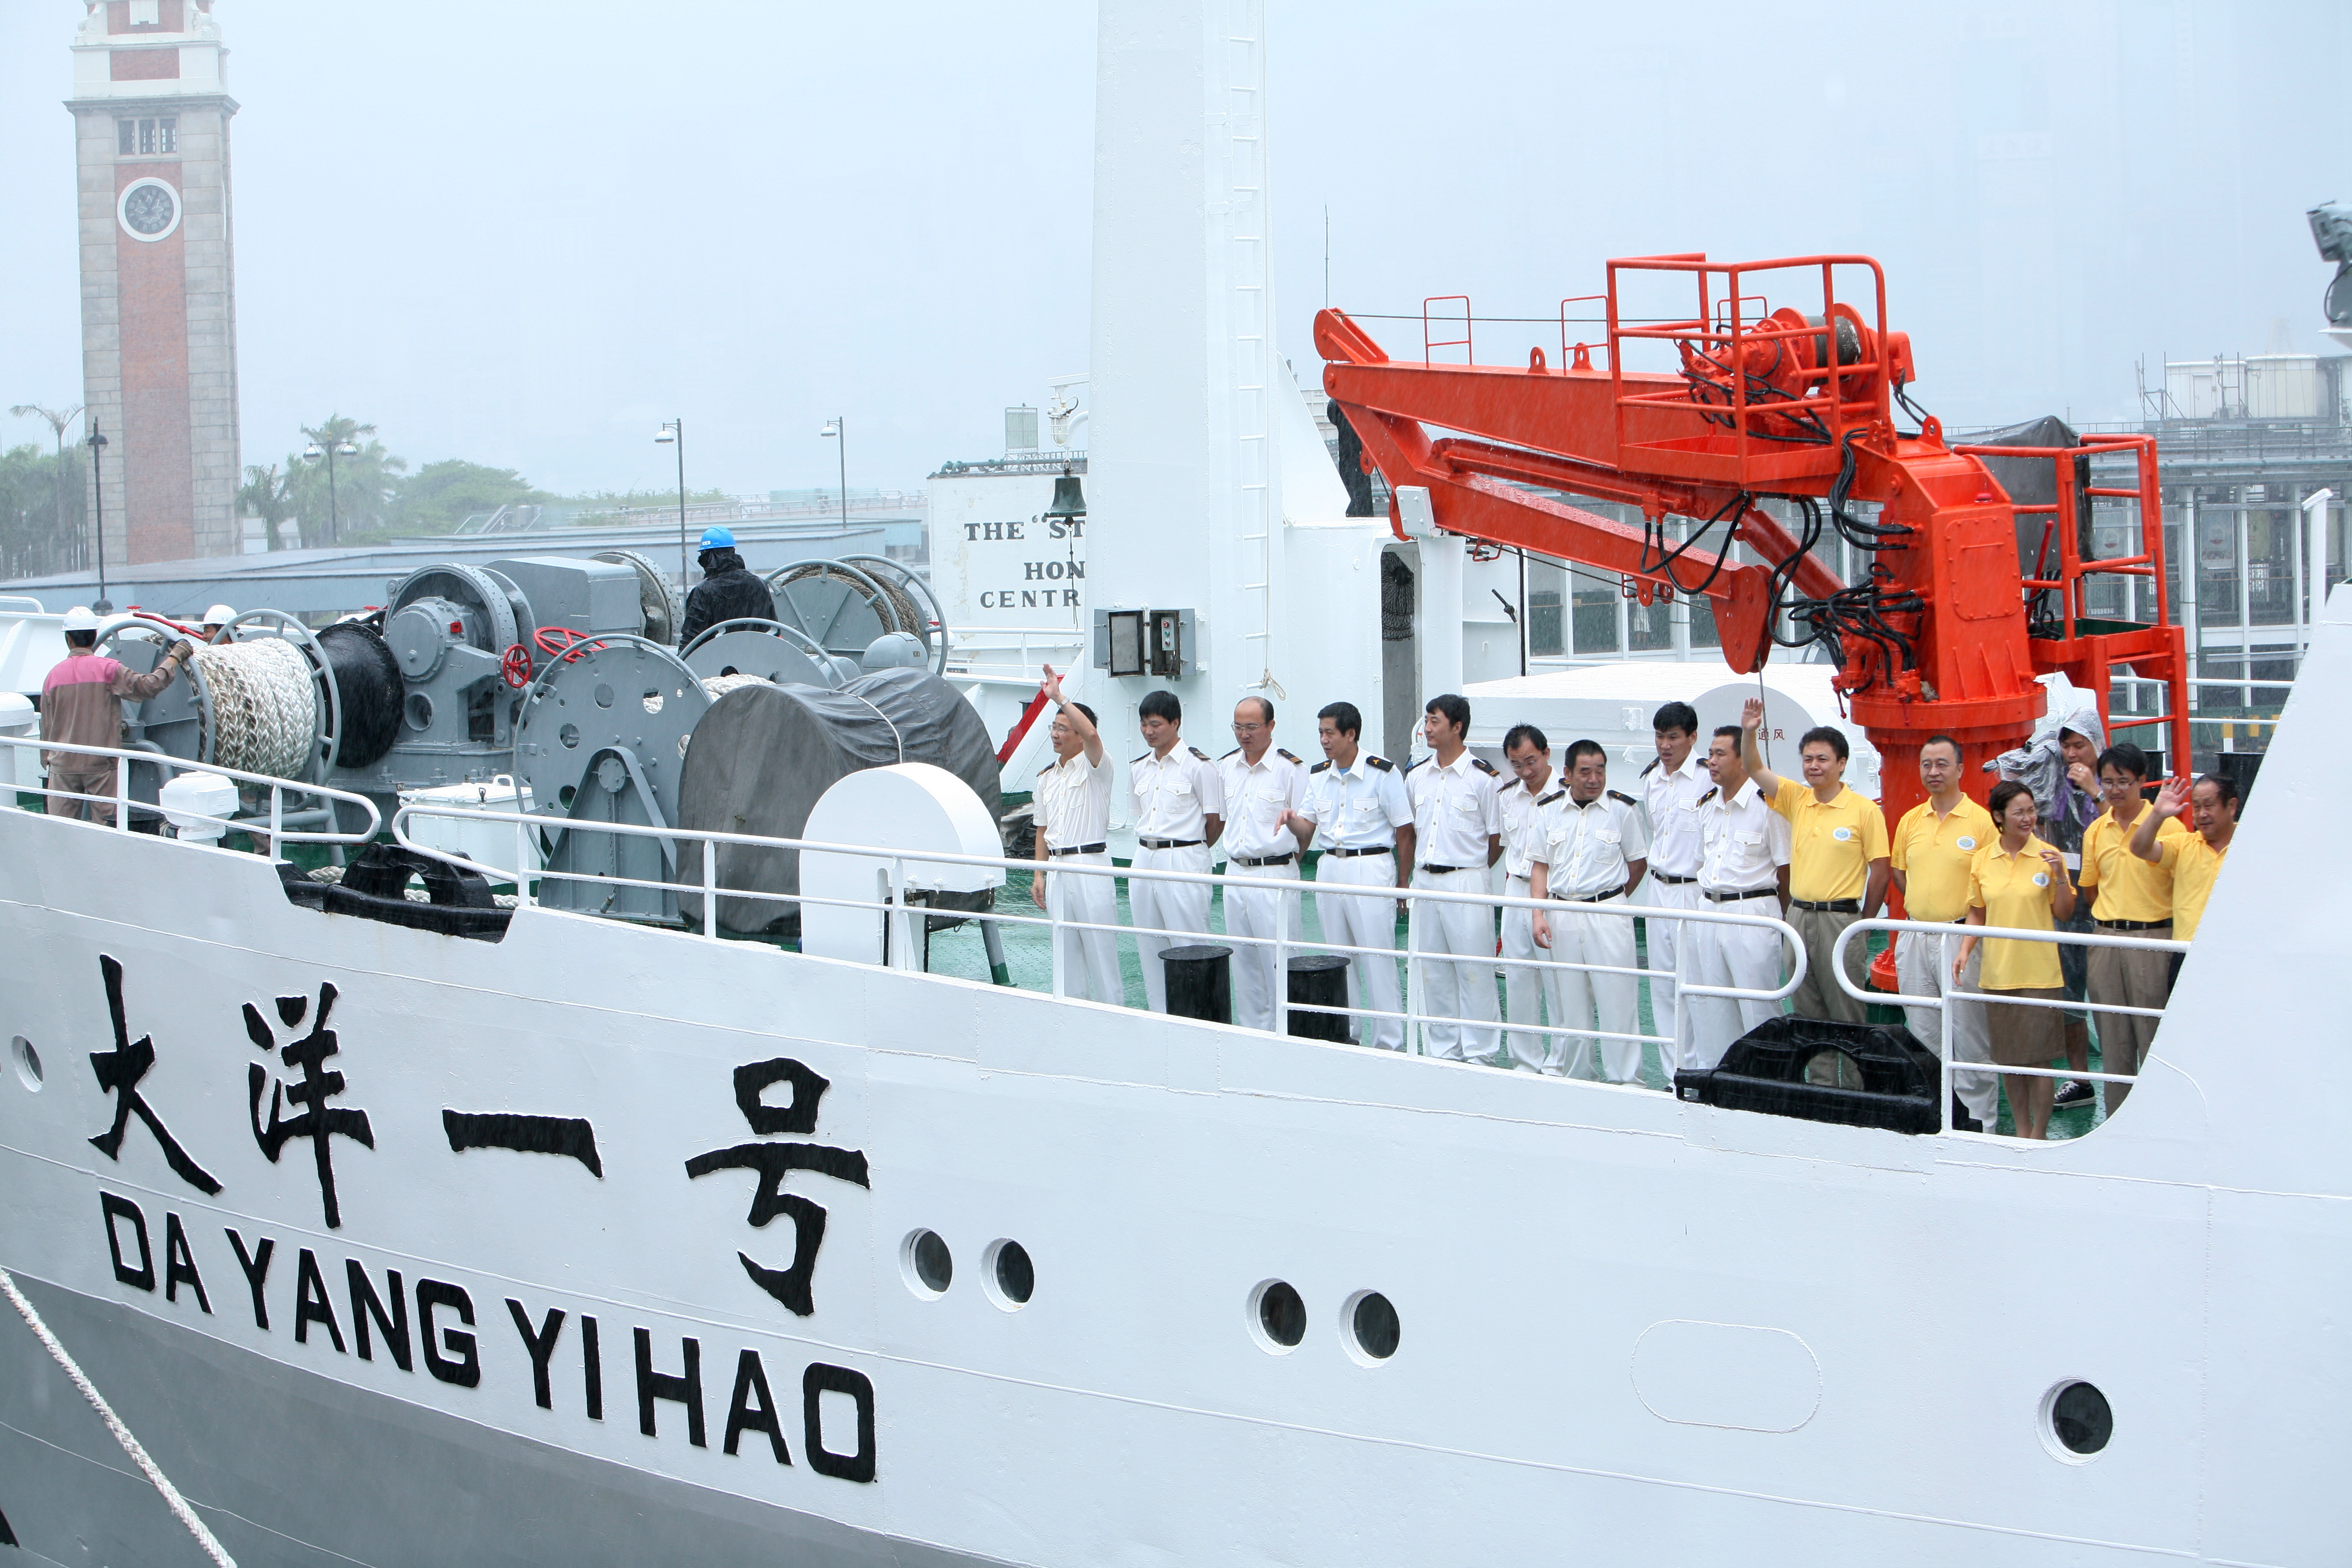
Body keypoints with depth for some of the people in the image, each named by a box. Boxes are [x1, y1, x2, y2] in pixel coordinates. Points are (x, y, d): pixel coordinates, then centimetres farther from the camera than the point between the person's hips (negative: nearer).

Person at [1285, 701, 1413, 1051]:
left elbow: (1405, 831, -5)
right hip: (1329, 868, 6)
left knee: (1378, 960, -5)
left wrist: (1402, 884, -5)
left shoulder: (1383, 773, -9)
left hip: (1371, 868, -6)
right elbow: (1307, 827, 13)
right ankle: (1346, 1036, 19)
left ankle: (1389, 1044, 0)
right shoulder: (1318, 776, 9)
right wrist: (1292, 819, -11)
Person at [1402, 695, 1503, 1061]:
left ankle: (1478, 1052, 6)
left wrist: (1467, 870, 5)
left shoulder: (1483, 777, -8)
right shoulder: (1417, 775, 9)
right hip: (1425, 879, 6)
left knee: (1473, 968, -2)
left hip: (1466, 883, -6)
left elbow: (1497, 839, -2)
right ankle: (1443, 1049, 18)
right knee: (1430, 969, 9)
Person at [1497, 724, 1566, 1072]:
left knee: (1559, 984, -4)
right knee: (1518, 982, 9)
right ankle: (1526, 1062, 18)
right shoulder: (1507, 796, 10)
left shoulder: (1567, 796, -11)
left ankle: (1558, 1066, 3)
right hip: (1516, 894, 6)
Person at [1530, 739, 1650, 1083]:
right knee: (1570, 1002, 9)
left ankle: (1625, 1078, 1)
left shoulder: (1623, 809, -3)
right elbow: (1542, 865, 11)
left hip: (1608, 912, -4)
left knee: (1617, 1000, -5)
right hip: (1562, 916, 4)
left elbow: (1638, 862, 5)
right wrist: (1539, 915, 2)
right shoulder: (1550, 810, 7)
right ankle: (1575, 1075, 17)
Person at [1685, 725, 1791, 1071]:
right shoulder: (1707, 805, 12)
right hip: (1707, 912, 7)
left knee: (1758, 1004, -5)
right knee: (1707, 1005, 9)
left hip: (1752, 912, -7)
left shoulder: (1767, 804, -10)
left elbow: (1786, 870, -5)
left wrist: (1777, 921, 0)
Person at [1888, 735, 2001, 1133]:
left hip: (1961, 937, -6)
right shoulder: (1910, 821, 10)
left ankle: (1977, 1119, 2)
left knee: (1969, 1033, -3)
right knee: (1922, 1033, 12)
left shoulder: (1981, 820, -7)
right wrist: (1923, 907, 11)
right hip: (1914, 938, 6)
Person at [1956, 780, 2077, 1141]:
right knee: (2008, 1057, 9)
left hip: (2039, 972, -3)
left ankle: (2039, 1133, 6)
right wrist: (1965, 950, 0)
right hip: (1998, 972, 3)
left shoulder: (2047, 855, -3)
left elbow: (2063, 913, -1)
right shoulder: (1982, 860, 5)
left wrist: (2059, 876, -15)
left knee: (2038, 1057, -4)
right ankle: (2021, 1132, 20)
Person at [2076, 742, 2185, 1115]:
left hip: (2152, 939, -5)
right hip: (2105, 940, 5)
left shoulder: (2168, 826, -7)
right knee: (2112, 1039, 9)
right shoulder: (2095, 831, 9)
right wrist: (2109, 920, 13)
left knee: (2154, 1038, -3)